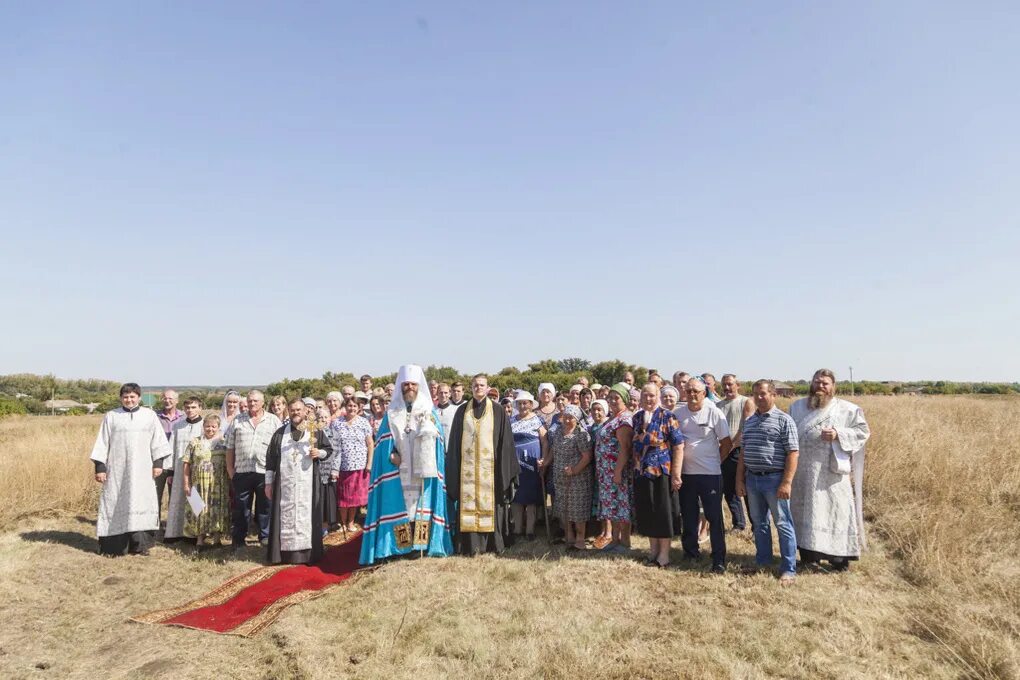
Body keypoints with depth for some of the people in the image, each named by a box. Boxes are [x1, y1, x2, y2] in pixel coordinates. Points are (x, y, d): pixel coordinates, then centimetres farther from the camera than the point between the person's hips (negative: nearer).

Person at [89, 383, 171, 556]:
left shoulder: (149, 415, 5)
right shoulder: (111, 416, 4)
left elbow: (158, 440, 7)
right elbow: (102, 443, 5)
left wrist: (158, 463, 1)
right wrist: (99, 467, 0)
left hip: (141, 470, 0)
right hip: (116, 470, 0)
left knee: (140, 504, 0)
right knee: (115, 505, 2)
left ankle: (139, 545, 6)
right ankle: (112, 546, 9)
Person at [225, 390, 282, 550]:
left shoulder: (273, 421, 6)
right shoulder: (238, 421, 10)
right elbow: (230, 447, 10)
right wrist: (230, 468, 4)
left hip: (266, 471, -1)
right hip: (242, 471, 1)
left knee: (265, 506, 6)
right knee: (241, 507, 9)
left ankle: (265, 536, 18)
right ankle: (238, 539, 19)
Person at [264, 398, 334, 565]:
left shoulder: (316, 431, 5)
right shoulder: (280, 433, 8)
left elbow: (329, 448, 10)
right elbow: (270, 458, 8)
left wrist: (319, 453, -13)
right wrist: (268, 482, 4)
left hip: (308, 483, -1)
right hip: (285, 483, 1)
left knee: (306, 515, -1)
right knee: (285, 515, 1)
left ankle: (307, 552, 5)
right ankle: (285, 552, 6)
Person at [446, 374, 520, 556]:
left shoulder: (498, 412, 2)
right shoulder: (462, 411, 8)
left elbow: (505, 442, 2)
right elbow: (454, 442, 9)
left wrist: (505, 469, -3)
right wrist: (453, 469, 3)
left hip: (489, 467, -1)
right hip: (467, 467, 1)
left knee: (489, 504, 1)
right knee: (468, 504, 0)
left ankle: (493, 543, 11)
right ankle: (470, 544, 6)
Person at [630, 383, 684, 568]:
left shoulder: (667, 417, -9)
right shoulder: (636, 418, 7)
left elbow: (678, 446, -11)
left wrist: (676, 475, -15)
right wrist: (636, 466, 10)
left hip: (663, 472, -5)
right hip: (642, 473, 5)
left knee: (663, 513, 3)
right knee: (647, 513, 12)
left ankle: (664, 554, 16)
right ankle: (653, 550, 26)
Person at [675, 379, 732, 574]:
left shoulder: (714, 413, -6)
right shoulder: (678, 413, 2)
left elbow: (727, 443, -1)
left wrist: (714, 461, 2)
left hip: (710, 474, -3)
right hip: (685, 473, 3)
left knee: (714, 517, 0)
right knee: (688, 516, 14)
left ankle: (719, 560, 7)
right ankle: (691, 551, 29)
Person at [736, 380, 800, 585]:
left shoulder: (784, 420, -7)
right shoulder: (749, 421, 11)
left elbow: (792, 453, -11)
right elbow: (743, 452, 15)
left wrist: (787, 482, -17)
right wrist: (740, 479, 11)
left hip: (774, 478, -6)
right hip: (752, 478, 6)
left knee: (783, 525, 1)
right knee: (758, 523, 16)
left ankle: (789, 569, 10)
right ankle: (762, 562, 29)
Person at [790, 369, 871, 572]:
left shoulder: (848, 409, 1)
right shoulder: (797, 407, 11)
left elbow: (863, 431, -1)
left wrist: (838, 434, -16)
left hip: (833, 472, -3)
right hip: (804, 473, 3)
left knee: (837, 510, -2)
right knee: (805, 511, 9)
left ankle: (839, 555, 7)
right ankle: (808, 553, 19)